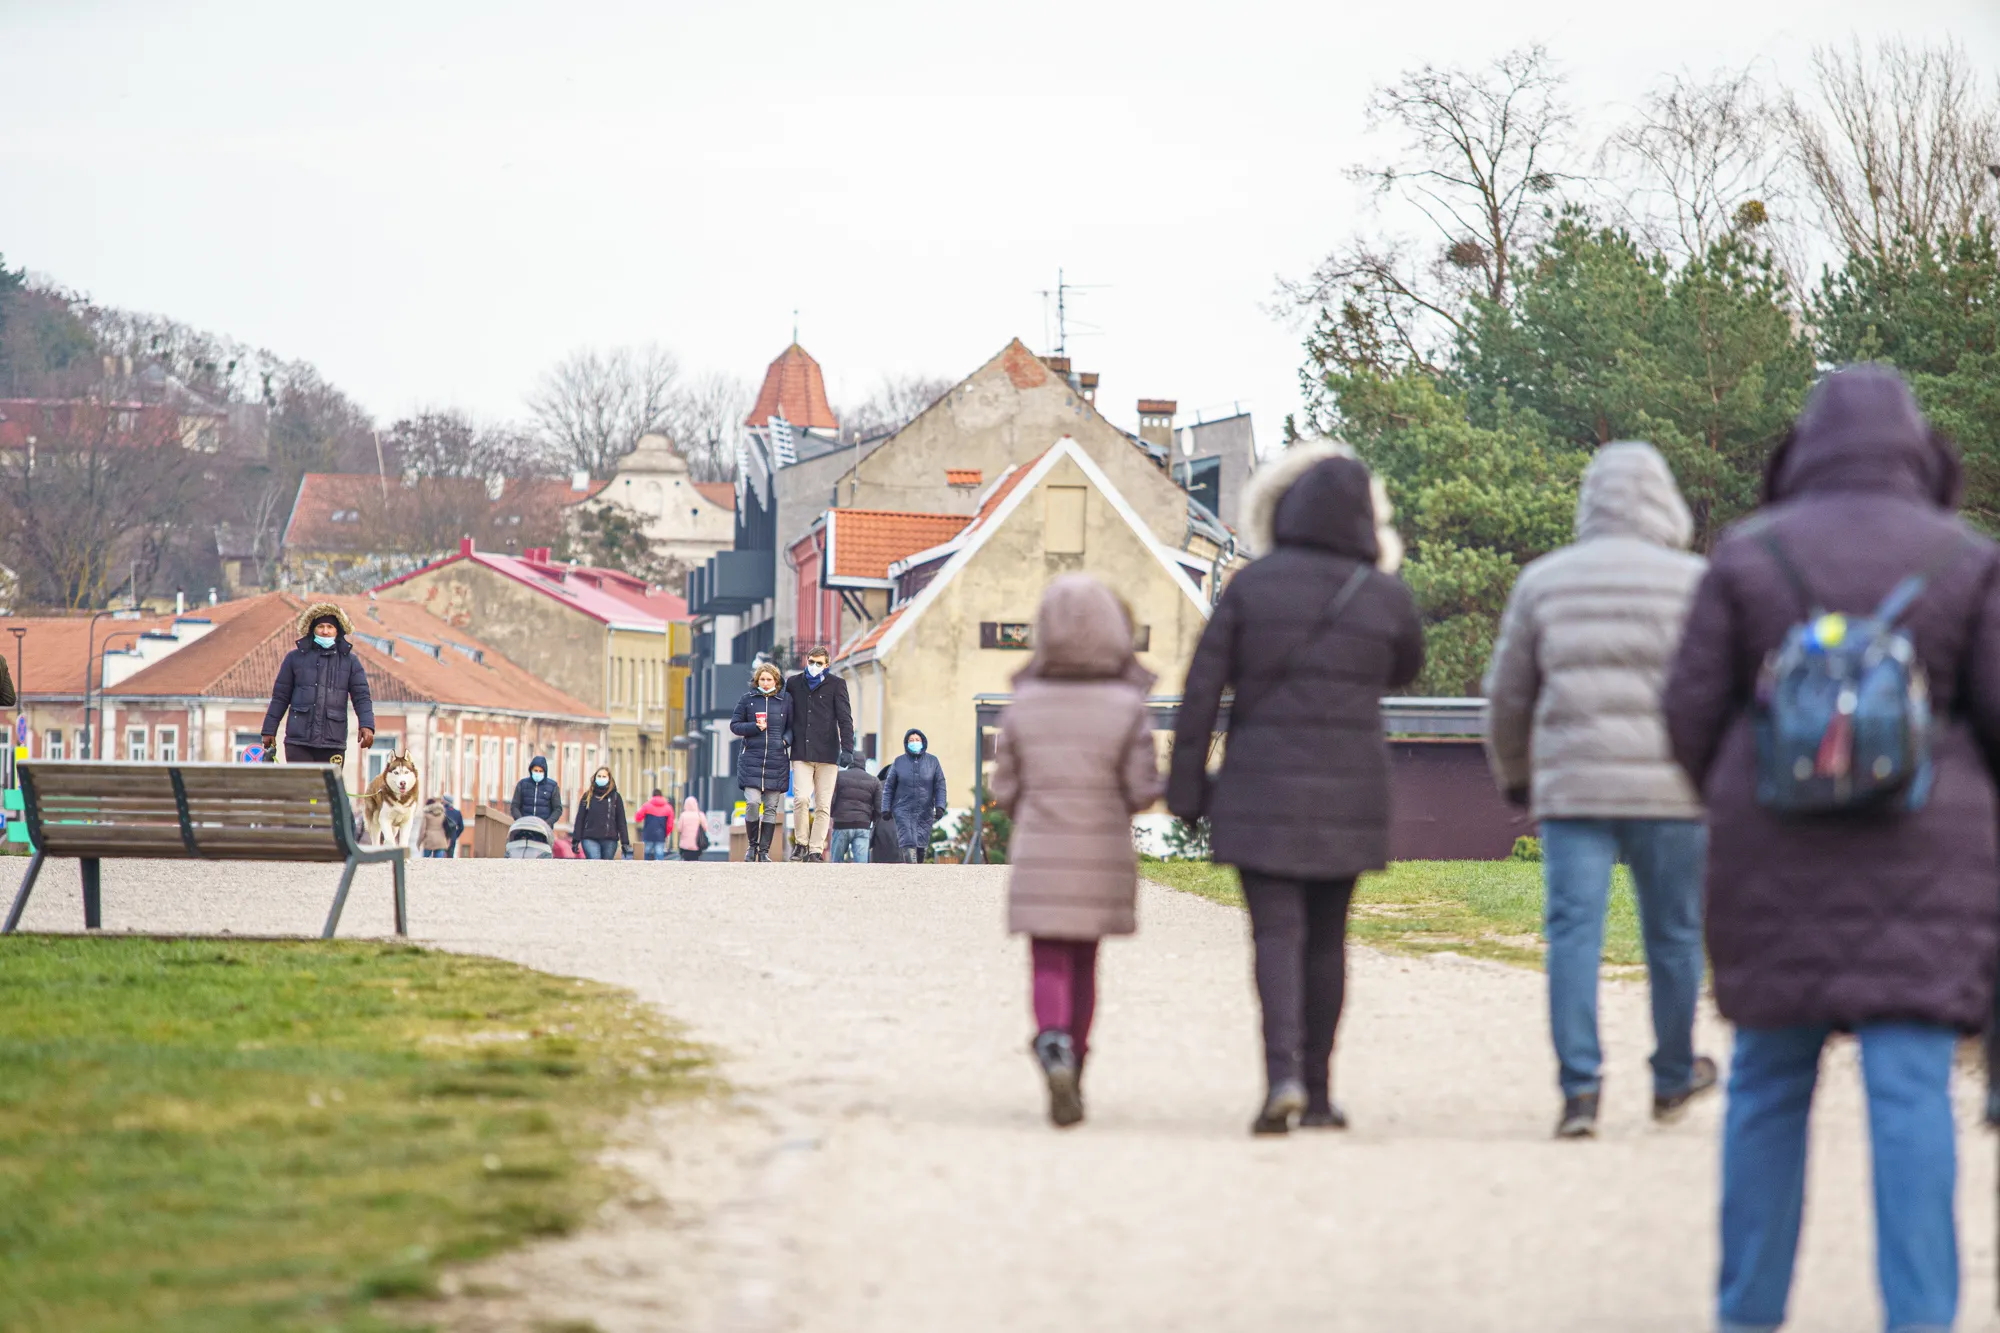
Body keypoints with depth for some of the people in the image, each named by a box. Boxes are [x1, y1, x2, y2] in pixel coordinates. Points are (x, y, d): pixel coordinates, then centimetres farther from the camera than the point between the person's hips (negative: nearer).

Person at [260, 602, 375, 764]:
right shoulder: (295, 658, 9)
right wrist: (269, 730, 10)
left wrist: (367, 725, -12)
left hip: (333, 743, 0)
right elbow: (280, 697, 12)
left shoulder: (349, 661, 10)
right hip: (298, 741, 0)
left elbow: (361, 697, 5)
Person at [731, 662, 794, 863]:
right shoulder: (747, 700, 5)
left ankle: (764, 850, 9)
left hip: (777, 761, 1)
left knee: (771, 807, 2)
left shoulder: (786, 700, 7)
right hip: (751, 759, -1)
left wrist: (786, 739, -7)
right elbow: (734, 725, 7)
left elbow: (792, 726, 13)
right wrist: (755, 727, -10)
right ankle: (751, 845, 7)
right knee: (752, 803, -12)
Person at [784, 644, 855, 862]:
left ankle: (816, 849, 5)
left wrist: (847, 748, -12)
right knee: (801, 798, -14)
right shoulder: (794, 684, 12)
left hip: (827, 754, -1)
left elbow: (845, 718, -1)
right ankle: (801, 843, 2)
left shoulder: (836, 685, 5)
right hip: (801, 753, 1)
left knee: (823, 806, 0)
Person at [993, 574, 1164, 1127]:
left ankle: (1055, 1049, -27)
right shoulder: (1126, 707, -9)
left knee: (1049, 965, 1)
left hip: (1038, 857, 0)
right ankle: (1073, 1074, 22)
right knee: (1083, 963, 16)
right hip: (1102, 859, 0)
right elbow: (1142, 791, -10)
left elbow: (1005, 790, 0)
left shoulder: (1025, 704, -4)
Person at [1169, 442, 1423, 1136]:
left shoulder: (1251, 585, -3)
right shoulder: (1386, 597, -2)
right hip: (1347, 791, 1)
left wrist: (1187, 784, 2)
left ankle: (1284, 1073, -25)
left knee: (1277, 934, -5)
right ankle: (1318, 1090, 17)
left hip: (1262, 786, -1)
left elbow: (1203, 687, -4)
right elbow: (1405, 669, 19)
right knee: (1327, 937, 13)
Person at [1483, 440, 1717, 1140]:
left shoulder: (1542, 582, 7)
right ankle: (1674, 1077, 27)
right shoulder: (1694, 582, -1)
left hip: (1570, 787, 1)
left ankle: (1579, 1086, -12)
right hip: (1670, 789, -1)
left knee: (1573, 931, -1)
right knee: (1673, 934, 12)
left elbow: (1506, 695, 12)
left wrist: (1513, 774, 26)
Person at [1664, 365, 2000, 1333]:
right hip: (1920, 856, -1)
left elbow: (1692, 715, 0)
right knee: (1911, 1093, -5)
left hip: (1779, 855, 1)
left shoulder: (1749, 556, 0)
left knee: (1768, 1082, 12)